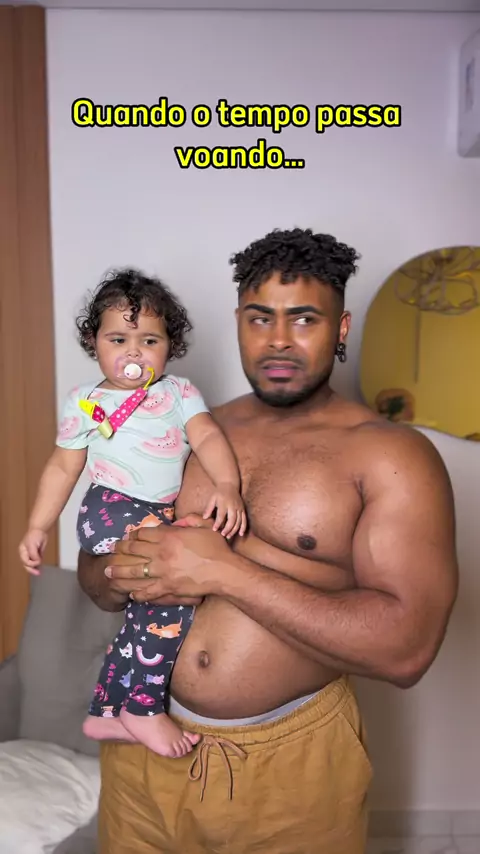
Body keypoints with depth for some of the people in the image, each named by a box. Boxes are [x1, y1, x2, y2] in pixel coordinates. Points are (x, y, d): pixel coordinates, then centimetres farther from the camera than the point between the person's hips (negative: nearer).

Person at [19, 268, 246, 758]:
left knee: (148, 614, 10)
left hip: (162, 516, 5)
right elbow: (62, 467, 10)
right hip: (112, 511, -4)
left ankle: (106, 713, 30)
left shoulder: (179, 392, 8)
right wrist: (37, 527, 8)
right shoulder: (85, 402, 5)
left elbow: (207, 437, -7)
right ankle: (142, 708, -9)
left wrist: (226, 486, -26)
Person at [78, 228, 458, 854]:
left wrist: (224, 572, -23)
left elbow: (405, 648, -21)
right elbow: (93, 572, 9)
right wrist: (124, 574, -15)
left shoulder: (393, 455, -11)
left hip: (290, 762, -3)